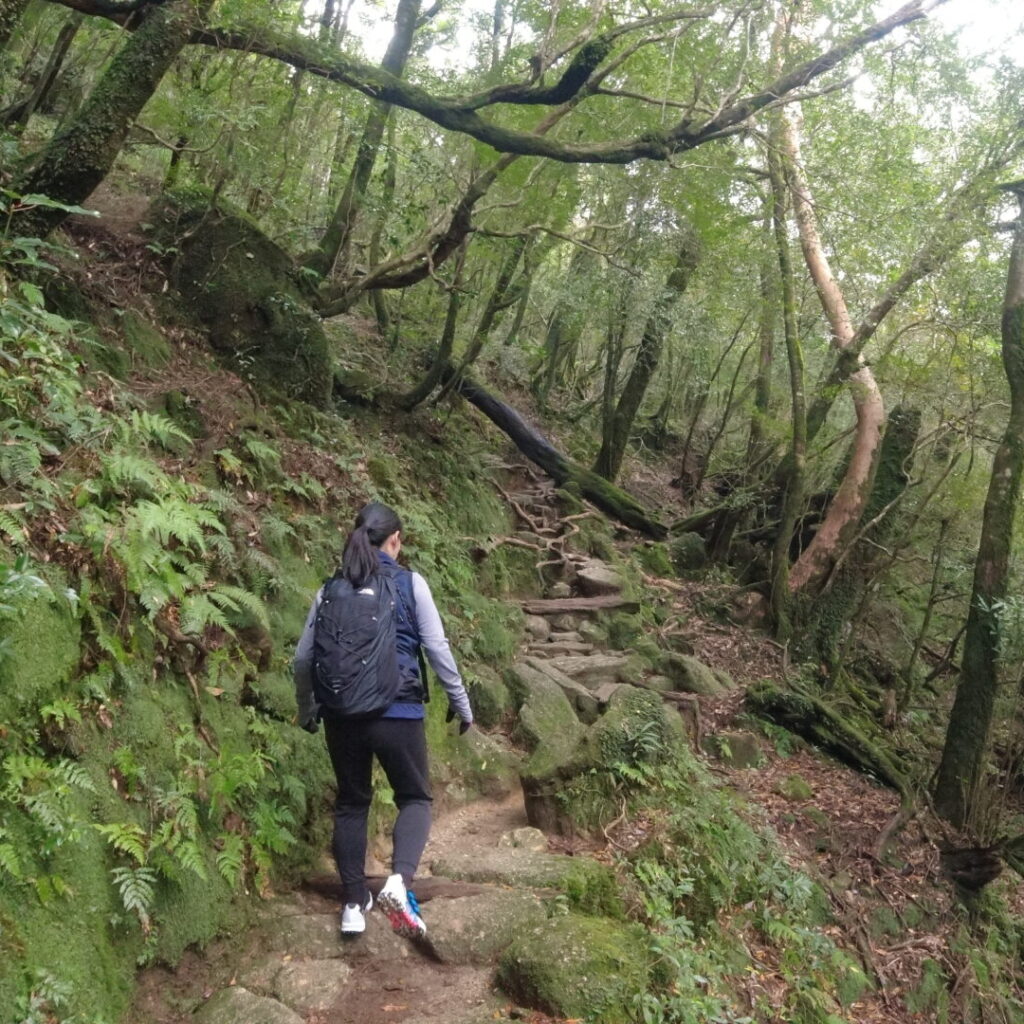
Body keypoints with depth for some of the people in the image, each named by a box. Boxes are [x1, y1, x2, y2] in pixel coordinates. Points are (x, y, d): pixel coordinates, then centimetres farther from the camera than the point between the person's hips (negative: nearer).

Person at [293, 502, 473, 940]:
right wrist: (461, 704, 8)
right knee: (415, 798, 12)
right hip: (398, 713, -3)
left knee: (351, 803, 18)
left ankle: (354, 903, 20)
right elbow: (438, 649, -4)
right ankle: (399, 882, -12)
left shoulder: (331, 589, 6)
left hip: (341, 714, 3)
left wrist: (306, 711, 24)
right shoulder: (409, 583, -3)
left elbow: (303, 658, 9)